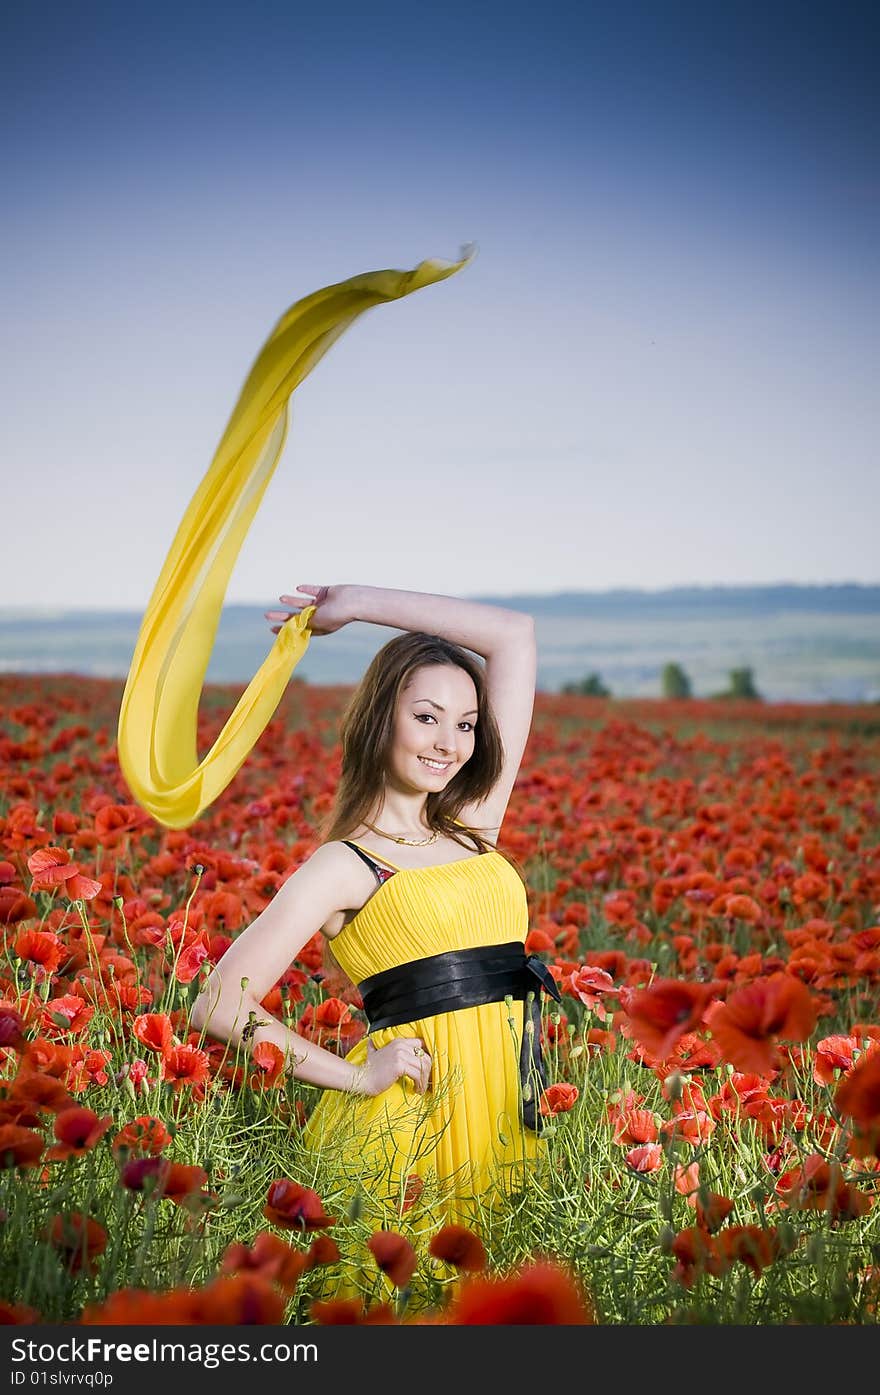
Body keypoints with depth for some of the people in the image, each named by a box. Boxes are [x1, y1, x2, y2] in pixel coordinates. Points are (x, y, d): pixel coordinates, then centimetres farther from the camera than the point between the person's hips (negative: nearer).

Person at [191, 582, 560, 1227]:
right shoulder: (346, 865, -5)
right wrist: (357, 1075, -12)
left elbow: (514, 634, 9)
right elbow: (219, 1006, -10)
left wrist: (357, 604, 8)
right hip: (408, 1119, -5)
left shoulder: (473, 824, 10)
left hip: (506, 1116, 5)